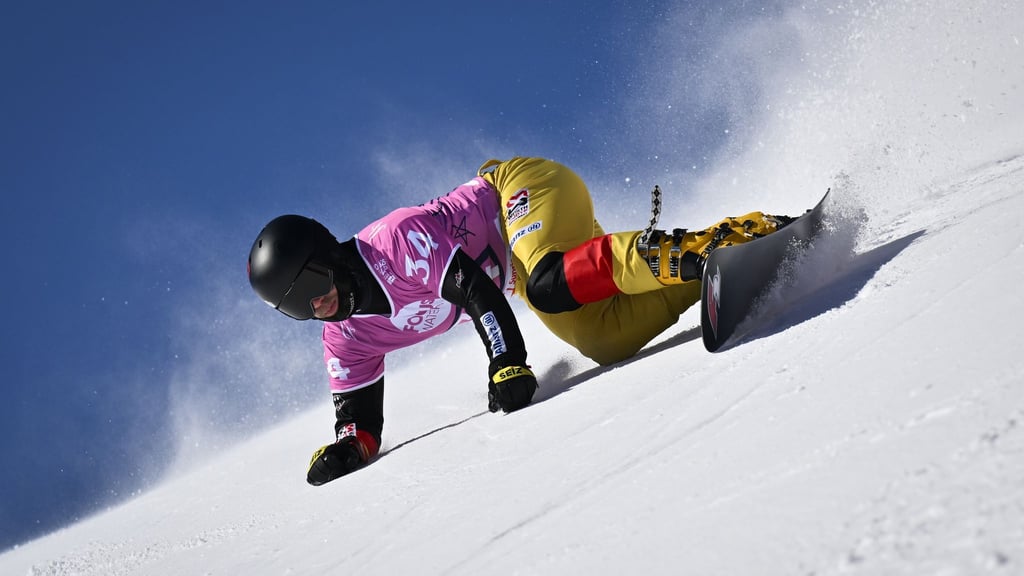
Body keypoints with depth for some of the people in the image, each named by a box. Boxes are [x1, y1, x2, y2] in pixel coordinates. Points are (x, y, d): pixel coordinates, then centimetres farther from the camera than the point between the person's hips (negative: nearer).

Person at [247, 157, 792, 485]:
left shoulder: (394, 242, -26)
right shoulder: (346, 339, 0)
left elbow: (473, 288, -30)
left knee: (550, 289, -40)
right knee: (603, 342, -13)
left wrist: (508, 364, -38)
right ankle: (729, 244, -5)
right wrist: (349, 445, -19)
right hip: (520, 270, 7)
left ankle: (686, 250, -31)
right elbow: (359, 413, 3)